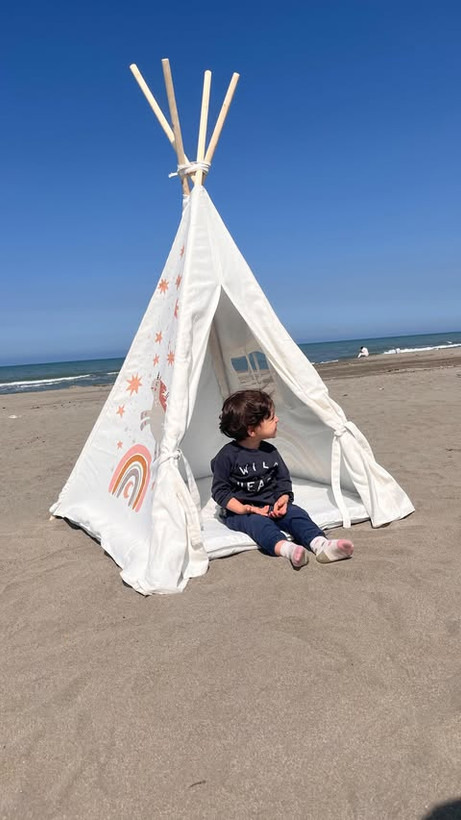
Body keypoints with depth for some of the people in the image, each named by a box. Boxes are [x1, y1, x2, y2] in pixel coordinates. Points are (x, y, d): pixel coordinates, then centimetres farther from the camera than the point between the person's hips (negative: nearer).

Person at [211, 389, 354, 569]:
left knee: (296, 513, -21)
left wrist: (282, 500, -8)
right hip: (240, 511, -4)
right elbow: (219, 490, -8)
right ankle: (286, 549, -60)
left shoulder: (270, 452, 7)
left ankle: (321, 545, -44)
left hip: (270, 505, 5)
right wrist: (244, 509, -18)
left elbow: (283, 480, 13)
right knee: (258, 522, -34)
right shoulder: (227, 455, -10)